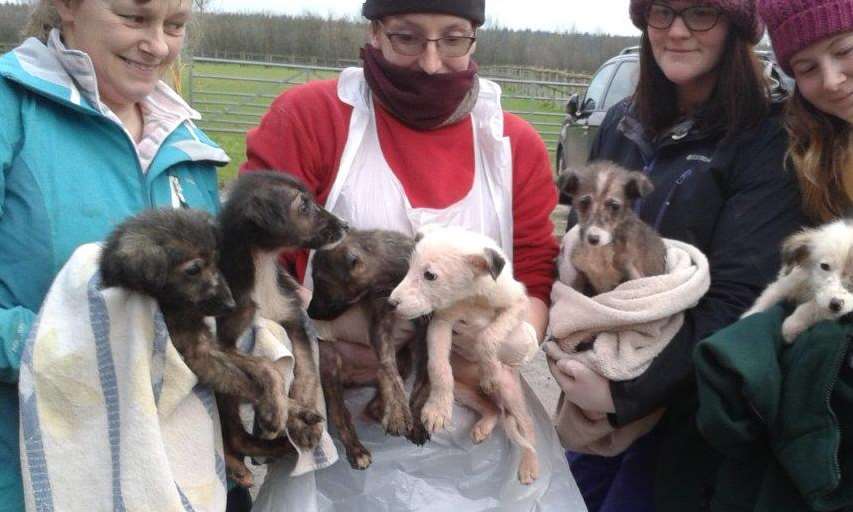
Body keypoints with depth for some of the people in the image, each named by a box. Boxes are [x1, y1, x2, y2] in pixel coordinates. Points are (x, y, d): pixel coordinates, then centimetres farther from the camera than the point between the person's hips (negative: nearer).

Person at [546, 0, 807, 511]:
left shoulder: (767, 138, -13)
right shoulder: (622, 123, 5)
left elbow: (738, 297, -20)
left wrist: (628, 389, -26)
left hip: (689, 406, -5)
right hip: (593, 385, 6)